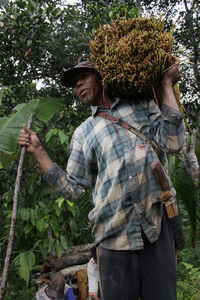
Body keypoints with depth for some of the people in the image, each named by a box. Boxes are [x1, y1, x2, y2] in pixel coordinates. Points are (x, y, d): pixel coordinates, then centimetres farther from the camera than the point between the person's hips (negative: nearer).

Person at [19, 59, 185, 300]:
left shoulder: (142, 105, 11)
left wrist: (166, 85, -1)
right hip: (115, 233, 1)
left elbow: (172, 143, -6)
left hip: (157, 224, -1)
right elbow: (72, 189, 11)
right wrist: (37, 151, 5)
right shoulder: (83, 133, 14)